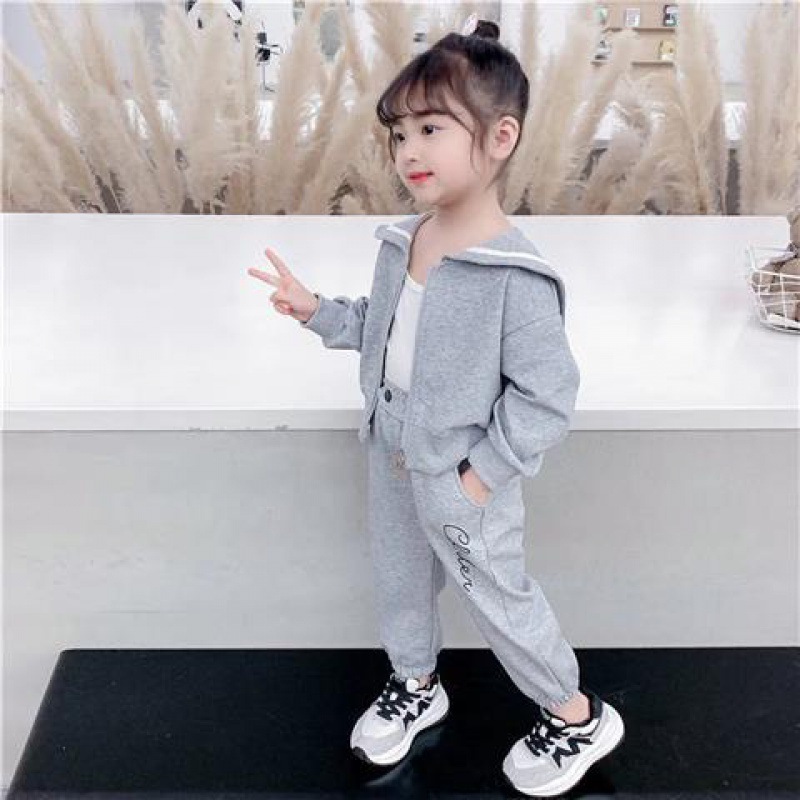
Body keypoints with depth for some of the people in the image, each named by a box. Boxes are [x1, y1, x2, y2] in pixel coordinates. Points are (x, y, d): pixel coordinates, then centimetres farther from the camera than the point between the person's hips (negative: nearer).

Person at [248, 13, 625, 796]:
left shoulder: (515, 277, -27)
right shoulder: (401, 241, -3)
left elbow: (546, 396, -22)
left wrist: (482, 473, -19)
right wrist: (315, 311, -1)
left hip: (462, 477, -7)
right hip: (391, 457, 7)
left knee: (497, 598, 11)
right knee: (398, 577, 24)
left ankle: (577, 716, 36)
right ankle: (416, 685, 52)